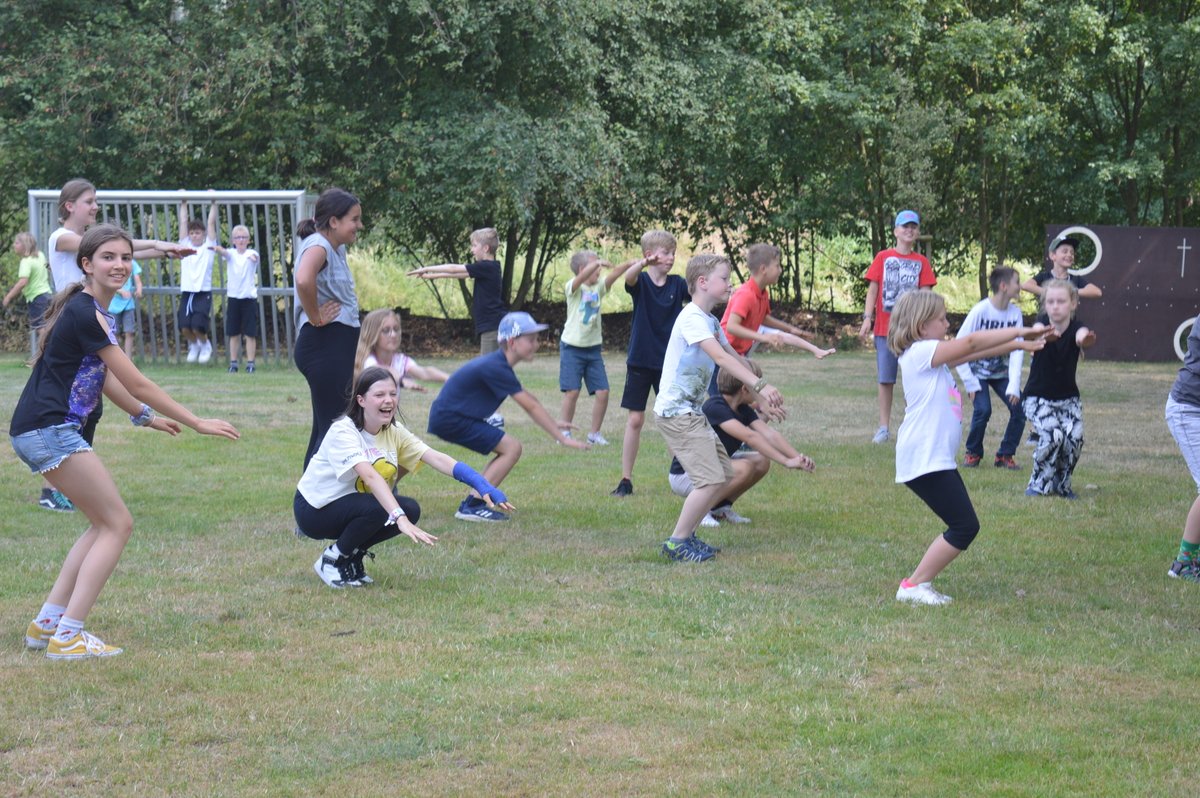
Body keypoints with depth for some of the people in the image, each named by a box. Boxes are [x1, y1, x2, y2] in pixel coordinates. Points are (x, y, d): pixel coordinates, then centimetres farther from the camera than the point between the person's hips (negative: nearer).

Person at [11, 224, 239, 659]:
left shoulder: (87, 310, 15)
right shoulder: (86, 315, -15)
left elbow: (103, 377, 28)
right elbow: (137, 383, -13)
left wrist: (145, 416, 35)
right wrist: (197, 423, -7)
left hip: (39, 431, 10)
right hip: (49, 430, -10)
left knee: (104, 523, 17)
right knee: (118, 525, -5)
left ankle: (46, 624, 15)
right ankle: (67, 635, -8)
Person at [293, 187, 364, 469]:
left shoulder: (338, 248, 13)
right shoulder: (317, 245, -15)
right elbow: (304, 280, -36)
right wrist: (315, 317, -22)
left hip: (340, 345, 10)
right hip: (324, 343, -10)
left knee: (325, 428, 14)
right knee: (333, 428, -12)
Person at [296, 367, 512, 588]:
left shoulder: (395, 432, -4)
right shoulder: (343, 432, -25)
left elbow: (436, 458, -16)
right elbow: (370, 476, -40)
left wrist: (482, 486, -30)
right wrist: (400, 519, -53)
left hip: (353, 507, 7)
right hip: (316, 509, -7)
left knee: (410, 510, -17)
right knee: (378, 508, -32)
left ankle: (353, 556, 4)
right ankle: (332, 559, -8)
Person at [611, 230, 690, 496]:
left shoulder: (677, 284, 1)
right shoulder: (640, 281, -7)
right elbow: (627, 276, -30)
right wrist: (645, 262, -51)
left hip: (669, 362, 2)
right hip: (640, 361, -2)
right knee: (635, 420, 2)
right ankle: (626, 479, 9)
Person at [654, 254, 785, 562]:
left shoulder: (711, 321, 15)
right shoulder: (692, 318, -17)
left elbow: (735, 358, 19)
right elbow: (720, 357, -28)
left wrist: (761, 398, 13)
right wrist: (759, 385, -35)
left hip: (693, 411, 10)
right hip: (675, 412, -10)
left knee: (724, 474, 12)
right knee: (711, 480, -15)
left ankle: (686, 534, 20)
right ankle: (677, 542, -4)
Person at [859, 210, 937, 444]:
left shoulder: (921, 262, 6)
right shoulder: (883, 258, 5)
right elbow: (873, 289, 2)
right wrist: (867, 318, -8)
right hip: (885, 328, 0)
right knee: (885, 379, 3)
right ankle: (884, 427, 9)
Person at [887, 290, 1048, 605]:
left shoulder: (933, 356, 17)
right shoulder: (920, 352, -11)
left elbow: (975, 351, 22)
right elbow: (972, 343, -13)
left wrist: (1021, 343, 16)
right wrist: (1021, 331, -5)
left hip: (937, 459, 10)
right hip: (924, 460, -10)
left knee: (964, 526, 10)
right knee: (965, 527, -9)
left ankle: (919, 583, 12)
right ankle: (914, 585, -3)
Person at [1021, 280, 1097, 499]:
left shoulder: (1076, 327, -11)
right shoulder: (1043, 325, -13)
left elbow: (1081, 336, -37)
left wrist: (1085, 338, -64)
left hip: (1068, 398, 2)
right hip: (1037, 397, -2)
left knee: (1075, 437, -20)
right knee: (1052, 435, -26)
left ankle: (1062, 484, 6)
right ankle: (1038, 484, -3)